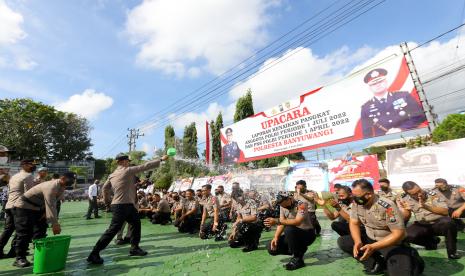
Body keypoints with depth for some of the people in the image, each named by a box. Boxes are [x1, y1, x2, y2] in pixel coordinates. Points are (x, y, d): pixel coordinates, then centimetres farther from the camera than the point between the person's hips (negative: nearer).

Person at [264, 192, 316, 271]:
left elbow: (297, 222, -37)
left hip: (308, 234, -7)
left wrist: (277, 221, -44)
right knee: (271, 248, -6)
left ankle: (298, 259, -16)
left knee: (289, 230, -38)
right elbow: (282, 223, -4)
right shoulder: (282, 206, -3)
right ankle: (299, 250, 11)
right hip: (293, 235, 7)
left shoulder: (301, 205, -23)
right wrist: (276, 237, -19)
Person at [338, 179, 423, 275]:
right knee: (342, 241, -14)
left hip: (392, 244, -5)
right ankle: (377, 262, -3)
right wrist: (358, 242, -23)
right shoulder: (357, 203, -10)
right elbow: (354, 223, -3)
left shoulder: (387, 206, -27)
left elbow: (399, 234, -25)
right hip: (370, 240, 5)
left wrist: (373, 247, -31)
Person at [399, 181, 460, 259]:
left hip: (438, 223, -1)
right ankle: (431, 241, 7)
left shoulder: (432, 194, -10)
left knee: (448, 221, -35)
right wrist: (406, 209, -25)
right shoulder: (406, 200, -5)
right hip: (421, 226, 1)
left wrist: (426, 206, -29)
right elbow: (405, 219, -3)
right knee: (407, 235, -27)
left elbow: (445, 212, -15)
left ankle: (452, 251, -11)